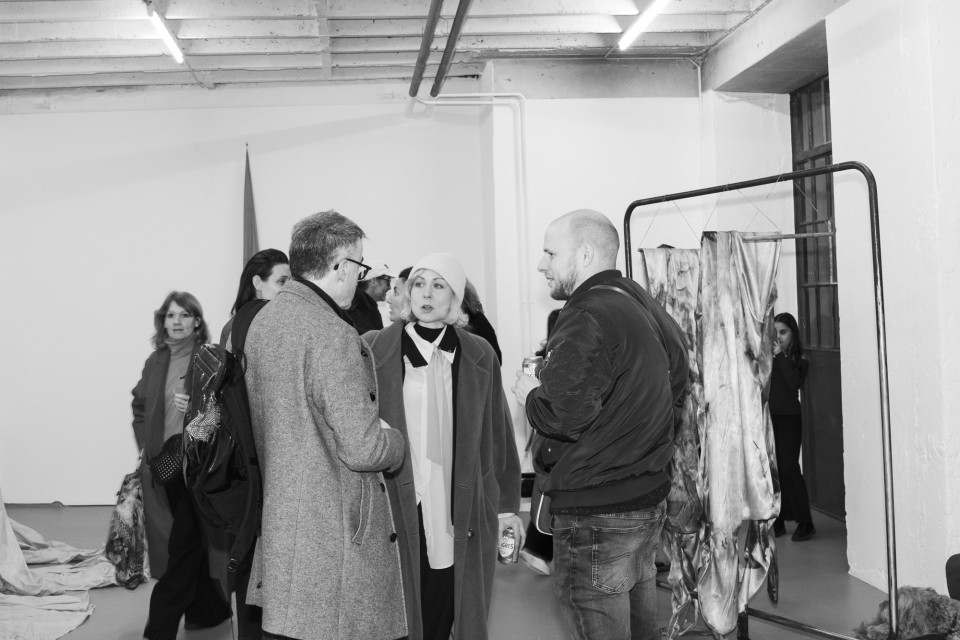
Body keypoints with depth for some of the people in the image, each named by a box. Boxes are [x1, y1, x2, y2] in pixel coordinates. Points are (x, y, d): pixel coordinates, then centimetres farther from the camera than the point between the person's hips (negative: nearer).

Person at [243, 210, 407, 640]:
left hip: (279, 520, 9)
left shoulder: (262, 320, 9)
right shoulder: (333, 335, -19)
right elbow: (362, 450, -20)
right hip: (334, 530, -9)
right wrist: (395, 440, -1)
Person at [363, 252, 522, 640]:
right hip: (398, 509, -2)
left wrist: (507, 505, 9)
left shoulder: (479, 356, 6)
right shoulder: (374, 350, -1)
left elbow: (497, 435, 10)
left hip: (462, 514, 2)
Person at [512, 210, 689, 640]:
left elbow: (565, 417, -27)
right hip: (647, 500, 9)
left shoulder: (587, 318, -19)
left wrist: (529, 393, -7)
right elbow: (677, 385, 22)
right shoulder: (646, 308, 10)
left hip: (595, 514, -9)